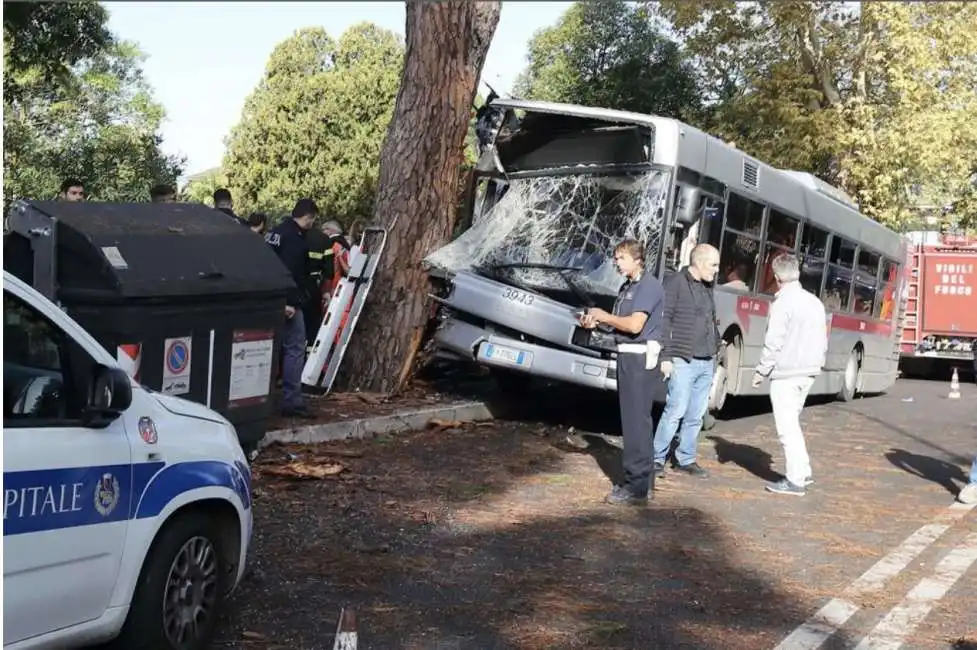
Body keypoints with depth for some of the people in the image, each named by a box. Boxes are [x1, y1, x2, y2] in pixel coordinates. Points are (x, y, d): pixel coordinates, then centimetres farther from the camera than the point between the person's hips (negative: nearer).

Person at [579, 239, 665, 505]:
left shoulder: (649, 285, -11)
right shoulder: (628, 286, 17)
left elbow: (635, 325, -21)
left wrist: (603, 315, -10)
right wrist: (596, 322, 2)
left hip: (640, 357, -10)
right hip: (627, 355, 10)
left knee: (636, 420, -9)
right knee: (634, 419, 14)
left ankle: (637, 487, -6)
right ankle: (642, 481, 23)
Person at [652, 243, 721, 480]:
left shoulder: (707, 287, 17)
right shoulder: (676, 283, -7)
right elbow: (664, 320, -11)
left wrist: (715, 349, 16)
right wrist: (666, 356, -15)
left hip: (706, 362, 8)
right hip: (683, 361, -7)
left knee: (696, 415, 9)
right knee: (676, 411, -10)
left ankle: (686, 459, 17)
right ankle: (657, 458, -1)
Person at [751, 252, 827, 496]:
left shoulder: (783, 303, -13)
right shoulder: (815, 302, 11)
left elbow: (773, 343, -15)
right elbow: (822, 341, 14)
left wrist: (761, 371, -6)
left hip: (786, 373, -8)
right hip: (809, 371, 8)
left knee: (787, 426, -2)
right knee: (792, 422, 20)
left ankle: (796, 480, 0)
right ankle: (803, 471, 23)